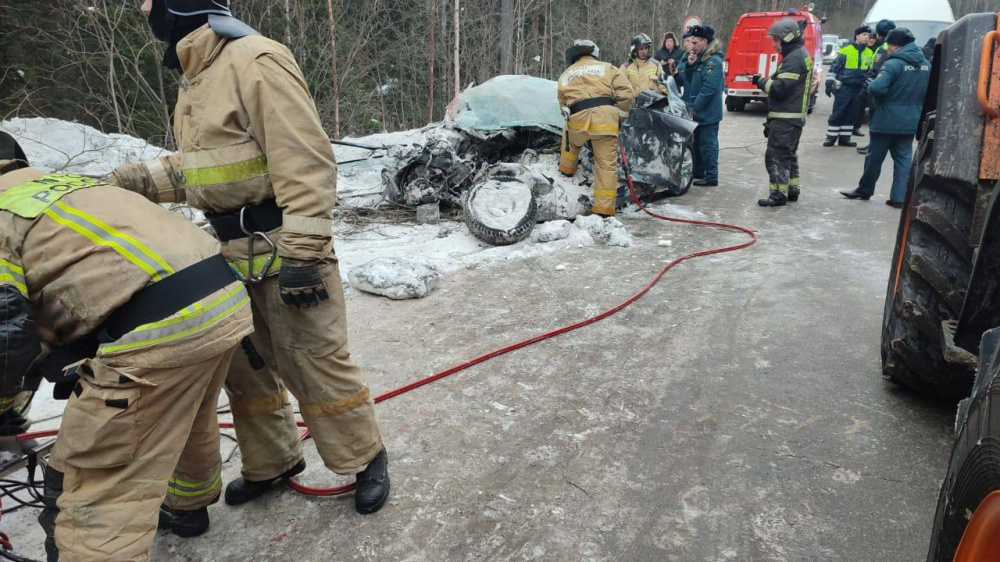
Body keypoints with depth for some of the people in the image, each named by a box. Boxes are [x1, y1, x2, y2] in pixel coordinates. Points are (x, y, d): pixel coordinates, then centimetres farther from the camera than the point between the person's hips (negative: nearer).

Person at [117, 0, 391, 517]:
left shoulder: (256, 60, -17)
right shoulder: (196, 77, 14)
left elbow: (305, 162, -23)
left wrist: (300, 252, -25)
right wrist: (141, 179, 6)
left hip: (282, 248, -9)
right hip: (231, 253, 10)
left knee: (314, 363, -1)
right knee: (244, 364, 17)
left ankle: (365, 459, 18)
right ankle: (272, 461, 35)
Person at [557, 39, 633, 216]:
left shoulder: (565, 75, 28)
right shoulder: (607, 68, 20)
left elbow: (563, 104, 25)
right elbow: (625, 92, 10)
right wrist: (619, 116, 20)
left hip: (577, 118, 1)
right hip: (605, 116, -1)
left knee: (570, 138, 37)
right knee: (607, 164, 4)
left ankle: (566, 170, 48)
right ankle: (604, 209, 3)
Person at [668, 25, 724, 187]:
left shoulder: (713, 61, -15)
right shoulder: (695, 57, 12)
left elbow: (709, 88, -22)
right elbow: (684, 82, 10)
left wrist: (695, 107, -21)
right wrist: (688, 66, -6)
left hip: (707, 114, -9)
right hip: (694, 112, 9)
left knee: (707, 144, -3)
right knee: (695, 142, 16)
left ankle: (711, 176, 5)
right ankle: (698, 172, 29)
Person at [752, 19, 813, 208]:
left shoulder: (793, 58, -16)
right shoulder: (801, 54, 17)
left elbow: (780, 88, -22)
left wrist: (761, 82, -10)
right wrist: (766, 81, 10)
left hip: (785, 118, -11)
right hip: (794, 116, 11)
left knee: (776, 156, -9)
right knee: (788, 155, 18)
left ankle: (779, 194, -7)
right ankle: (792, 190, 27)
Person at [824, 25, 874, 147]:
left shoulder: (870, 53, 11)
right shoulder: (846, 50, -4)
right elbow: (834, 67, -3)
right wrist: (829, 83, -9)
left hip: (859, 89, 5)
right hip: (844, 87, -5)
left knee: (852, 114, 8)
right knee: (838, 113, -4)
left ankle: (844, 138, 14)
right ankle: (831, 137, 3)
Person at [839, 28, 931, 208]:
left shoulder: (894, 64, -18)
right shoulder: (925, 64, 8)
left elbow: (877, 88, -27)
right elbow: (928, 92, 13)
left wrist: (870, 87, -6)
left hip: (887, 120, -6)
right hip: (911, 120, 7)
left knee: (875, 157, 8)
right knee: (903, 158, 9)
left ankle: (864, 190, 23)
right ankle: (899, 197, 6)